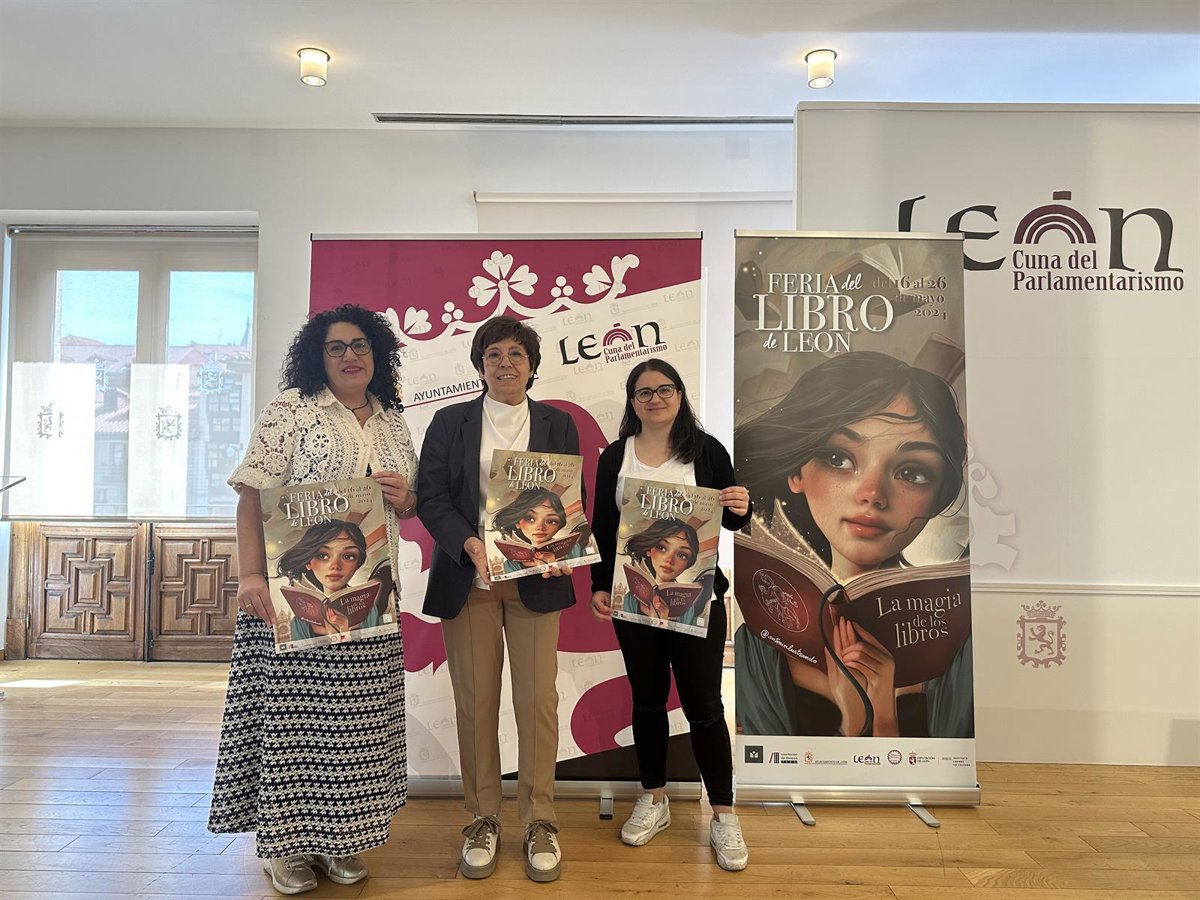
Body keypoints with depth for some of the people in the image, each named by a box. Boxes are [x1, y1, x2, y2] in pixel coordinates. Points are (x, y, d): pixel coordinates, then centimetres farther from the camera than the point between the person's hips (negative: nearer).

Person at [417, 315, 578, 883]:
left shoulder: (557, 424, 9)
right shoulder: (449, 422, 7)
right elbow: (430, 497, 0)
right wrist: (469, 543, -17)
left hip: (535, 580, 0)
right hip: (467, 578, 0)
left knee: (538, 699, -1)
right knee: (475, 700, 5)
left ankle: (539, 821, 15)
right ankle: (483, 819, 21)